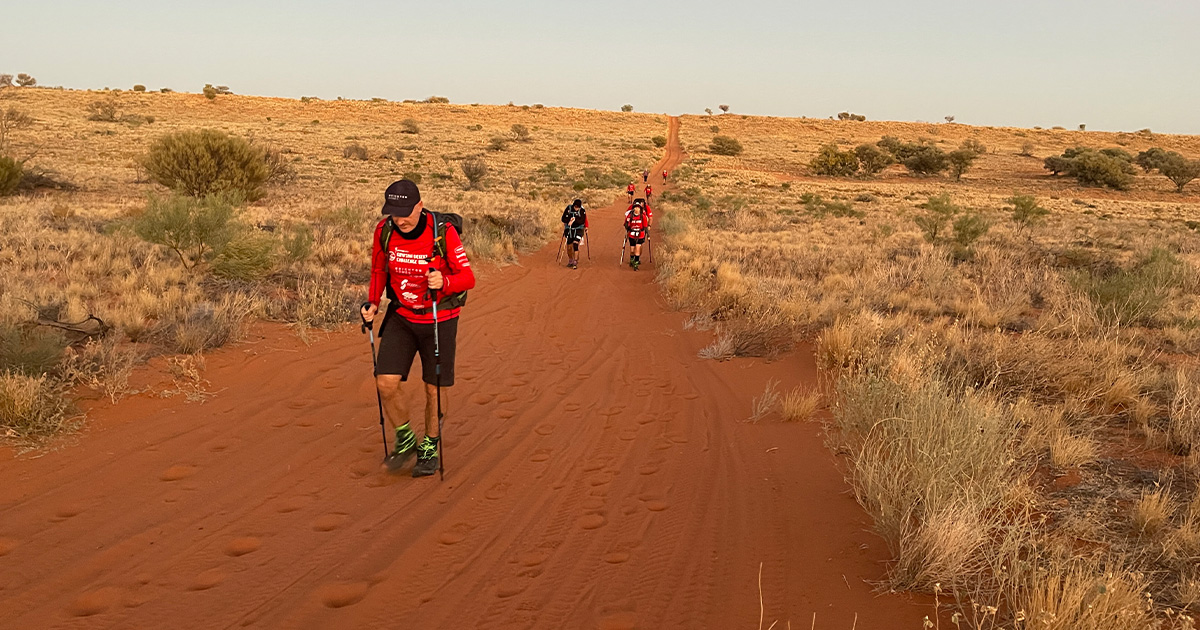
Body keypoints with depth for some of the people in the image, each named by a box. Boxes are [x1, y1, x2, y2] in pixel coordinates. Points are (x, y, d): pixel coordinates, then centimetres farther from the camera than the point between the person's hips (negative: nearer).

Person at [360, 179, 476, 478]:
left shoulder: (443, 232, -22)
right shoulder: (384, 230, -10)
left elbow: (468, 277, -18)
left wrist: (444, 282, -37)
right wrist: (373, 302, -2)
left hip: (439, 319, -3)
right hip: (400, 317, 3)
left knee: (433, 389, 5)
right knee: (386, 383, -8)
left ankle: (430, 448, 29)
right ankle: (405, 440, 17)